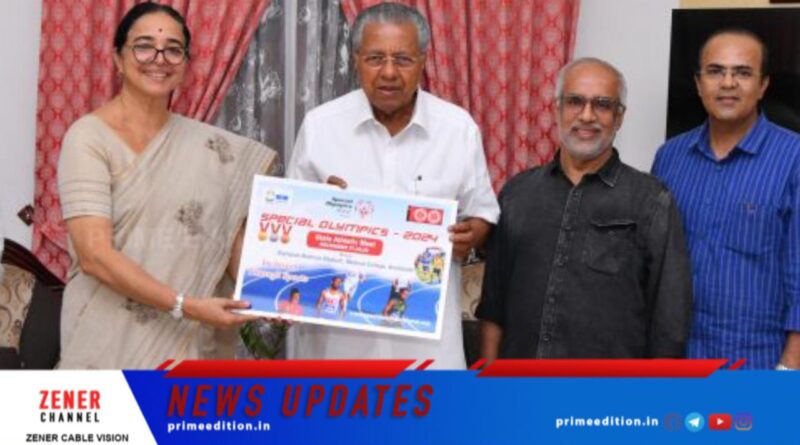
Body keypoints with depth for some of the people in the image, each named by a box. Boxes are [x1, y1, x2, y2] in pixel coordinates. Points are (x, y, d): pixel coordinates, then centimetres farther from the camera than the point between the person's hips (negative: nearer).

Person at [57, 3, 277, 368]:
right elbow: (95, 256, -16)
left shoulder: (207, 145, 5)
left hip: (190, 343, 4)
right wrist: (186, 306, -21)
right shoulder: (89, 137, -7)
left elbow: (230, 239, 7)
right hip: (111, 341, -4)